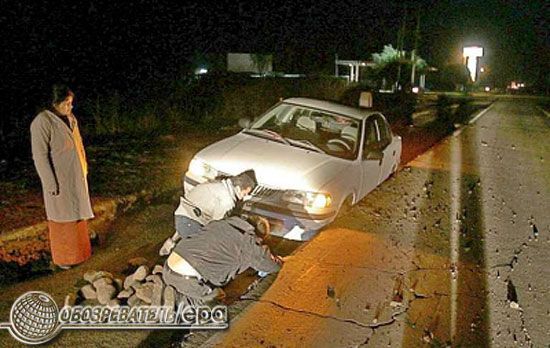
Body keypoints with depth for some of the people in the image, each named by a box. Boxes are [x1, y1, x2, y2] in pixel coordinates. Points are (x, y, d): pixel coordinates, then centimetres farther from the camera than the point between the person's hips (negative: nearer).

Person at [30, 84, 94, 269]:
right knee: (62, 216, 6)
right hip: (60, 179, -7)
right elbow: (40, 156, -20)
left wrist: (83, 170, 15)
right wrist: (52, 184, -20)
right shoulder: (42, 122, -19)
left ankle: (78, 248, 37)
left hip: (76, 176, 8)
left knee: (76, 212, 19)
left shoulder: (70, 118, 4)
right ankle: (62, 257, 22)